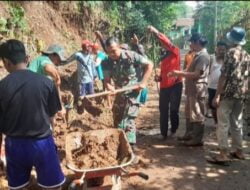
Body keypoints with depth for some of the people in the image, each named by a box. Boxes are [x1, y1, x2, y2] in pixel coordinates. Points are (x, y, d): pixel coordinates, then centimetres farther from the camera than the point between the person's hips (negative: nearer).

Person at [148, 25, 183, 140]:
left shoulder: (176, 52, -1)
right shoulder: (163, 57, 18)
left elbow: (167, 42, -19)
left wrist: (156, 32, -23)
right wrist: (159, 78, 5)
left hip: (175, 85, -6)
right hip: (164, 86, 6)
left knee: (173, 109, 1)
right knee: (163, 110, 3)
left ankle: (173, 130, 19)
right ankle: (164, 133, 9)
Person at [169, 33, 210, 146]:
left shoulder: (203, 56, -15)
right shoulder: (198, 55, 17)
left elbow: (197, 74, -22)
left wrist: (179, 73, -19)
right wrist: (178, 73, 11)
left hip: (198, 89, -10)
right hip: (192, 89, 10)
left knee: (197, 115, -2)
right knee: (189, 113, 17)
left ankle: (197, 139, 7)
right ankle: (189, 134, 29)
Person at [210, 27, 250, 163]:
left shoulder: (231, 52, -9)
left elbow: (224, 75, -15)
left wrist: (217, 95, -16)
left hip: (227, 93, -7)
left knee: (223, 124, -3)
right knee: (237, 123, 16)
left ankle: (223, 153, -3)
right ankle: (238, 151, 24)